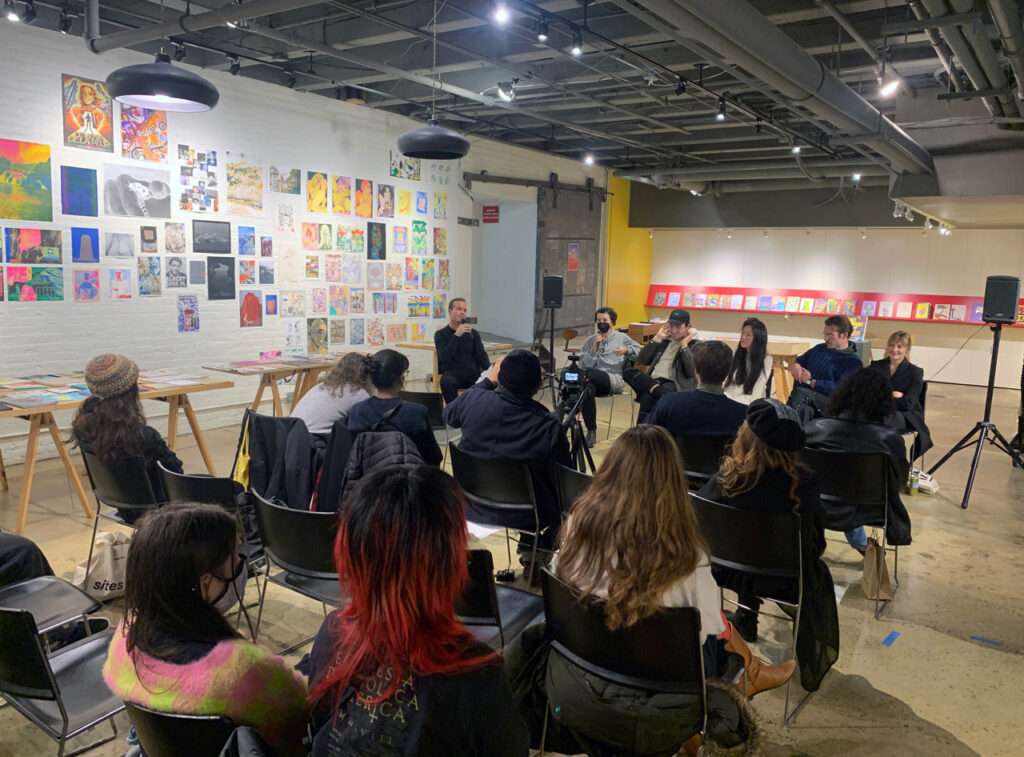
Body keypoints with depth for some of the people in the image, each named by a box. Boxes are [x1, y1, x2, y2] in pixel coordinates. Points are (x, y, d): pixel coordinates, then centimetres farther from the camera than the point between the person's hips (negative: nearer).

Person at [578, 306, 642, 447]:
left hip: (614, 379, -2)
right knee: (587, 388, -37)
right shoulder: (590, 341, 19)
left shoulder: (621, 337, 17)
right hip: (594, 380, 2)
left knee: (588, 374, -35)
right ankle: (591, 431, -26)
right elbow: (584, 365, 7)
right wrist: (594, 348, -3)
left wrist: (626, 351, -4)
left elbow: (640, 352, 14)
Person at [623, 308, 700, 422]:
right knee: (627, 370, -25)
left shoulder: (695, 345, 8)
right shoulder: (664, 341, 22)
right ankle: (657, 389, -41)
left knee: (647, 397, -38)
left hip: (675, 385, -5)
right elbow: (641, 361, 12)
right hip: (652, 381, 6)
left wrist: (684, 345, -6)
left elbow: (691, 372, -8)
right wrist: (657, 339, 8)